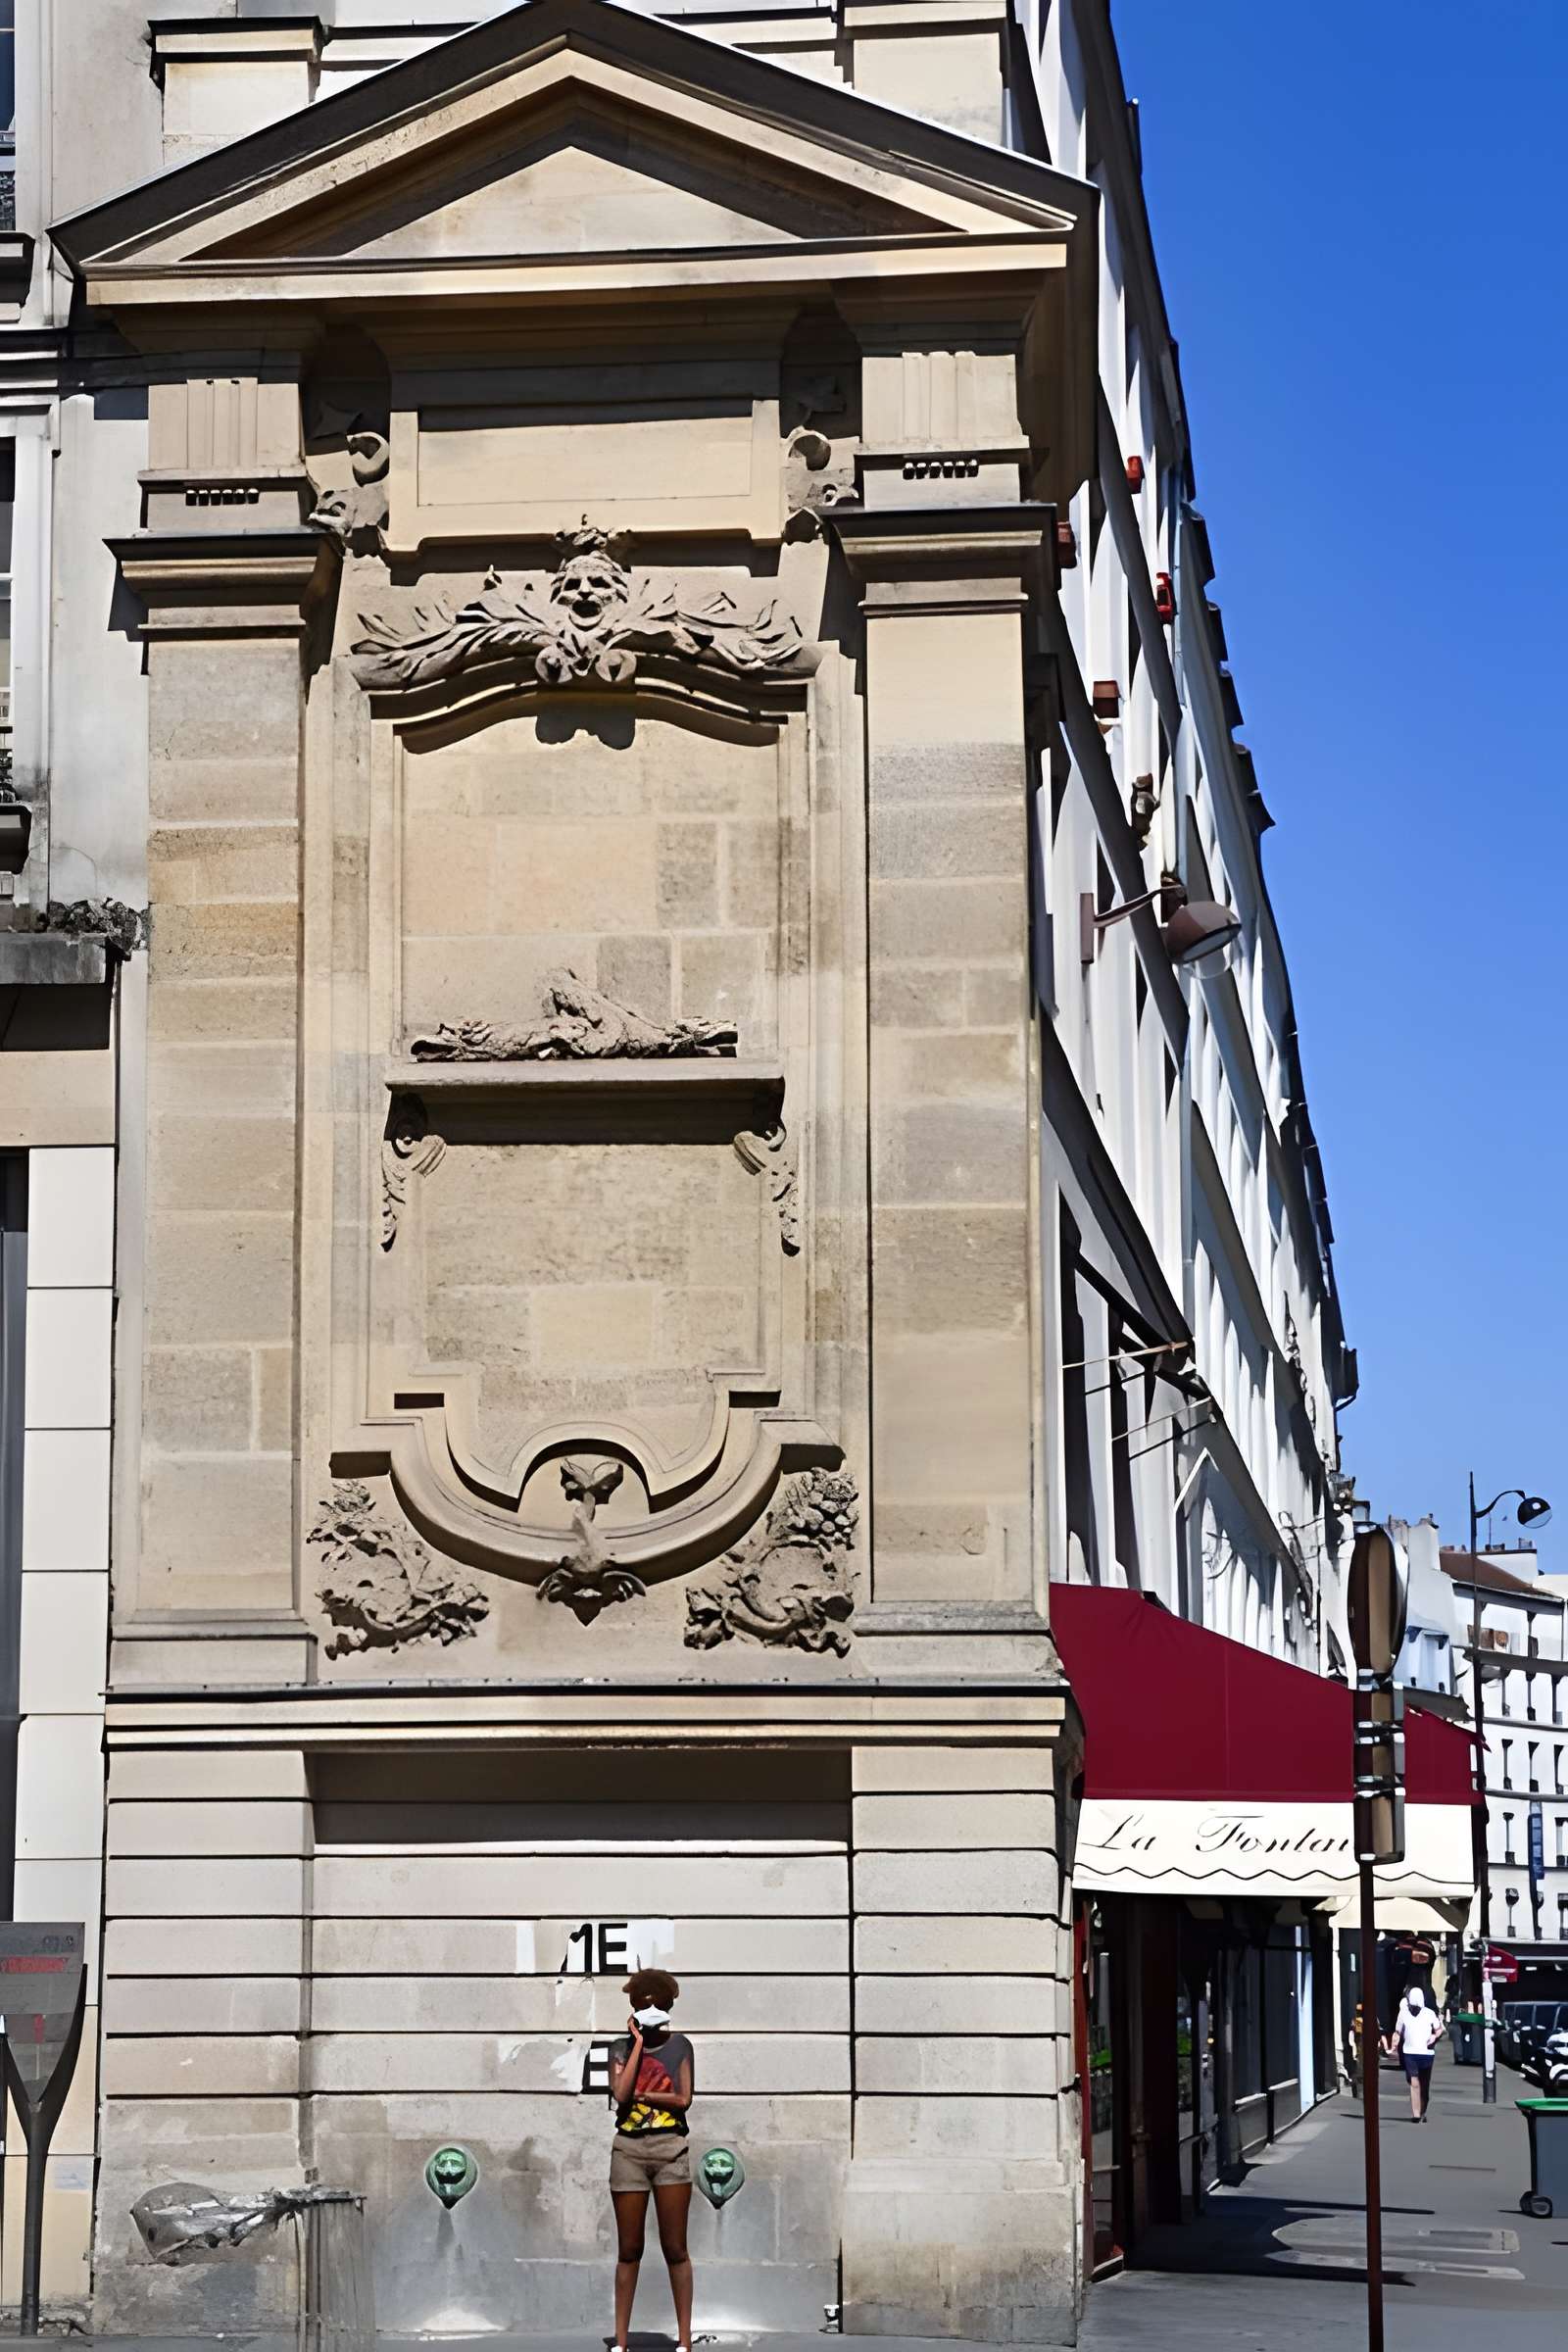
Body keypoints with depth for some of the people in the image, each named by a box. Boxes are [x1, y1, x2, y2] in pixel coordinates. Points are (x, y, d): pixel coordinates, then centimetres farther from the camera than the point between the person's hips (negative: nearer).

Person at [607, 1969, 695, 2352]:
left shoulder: (679, 2046, 6)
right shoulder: (621, 2048, 6)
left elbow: (684, 2099, -4)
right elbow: (620, 2093, -11)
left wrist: (637, 2094, -7)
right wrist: (638, 2042, -8)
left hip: (671, 2148, -1)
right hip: (628, 2149, 1)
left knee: (675, 2250, 0)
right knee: (628, 2251, 4)